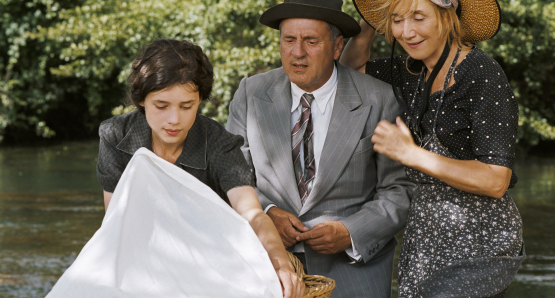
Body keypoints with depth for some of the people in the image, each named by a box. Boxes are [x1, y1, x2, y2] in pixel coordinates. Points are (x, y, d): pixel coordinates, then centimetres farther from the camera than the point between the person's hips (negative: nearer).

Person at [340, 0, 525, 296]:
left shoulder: (485, 77, -17)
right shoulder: (414, 70, 5)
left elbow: (495, 181, -21)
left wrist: (410, 154, -23)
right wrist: (367, 25, 3)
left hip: (477, 240, -7)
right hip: (424, 238, 7)